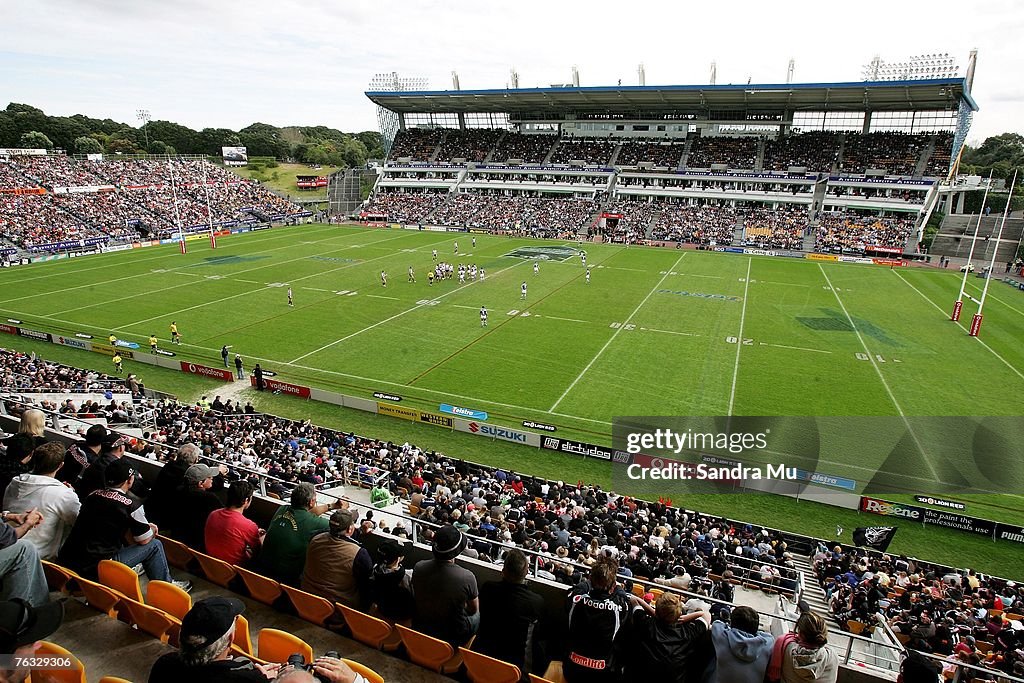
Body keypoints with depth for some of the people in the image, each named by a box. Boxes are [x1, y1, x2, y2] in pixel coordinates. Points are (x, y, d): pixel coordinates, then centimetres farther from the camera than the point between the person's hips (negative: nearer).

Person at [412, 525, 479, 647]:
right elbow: (474, 609, -9)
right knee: (477, 615, 25)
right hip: (452, 638, -3)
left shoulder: (418, 567, -19)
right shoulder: (467, 577, -29)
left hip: (421, 628, 3)